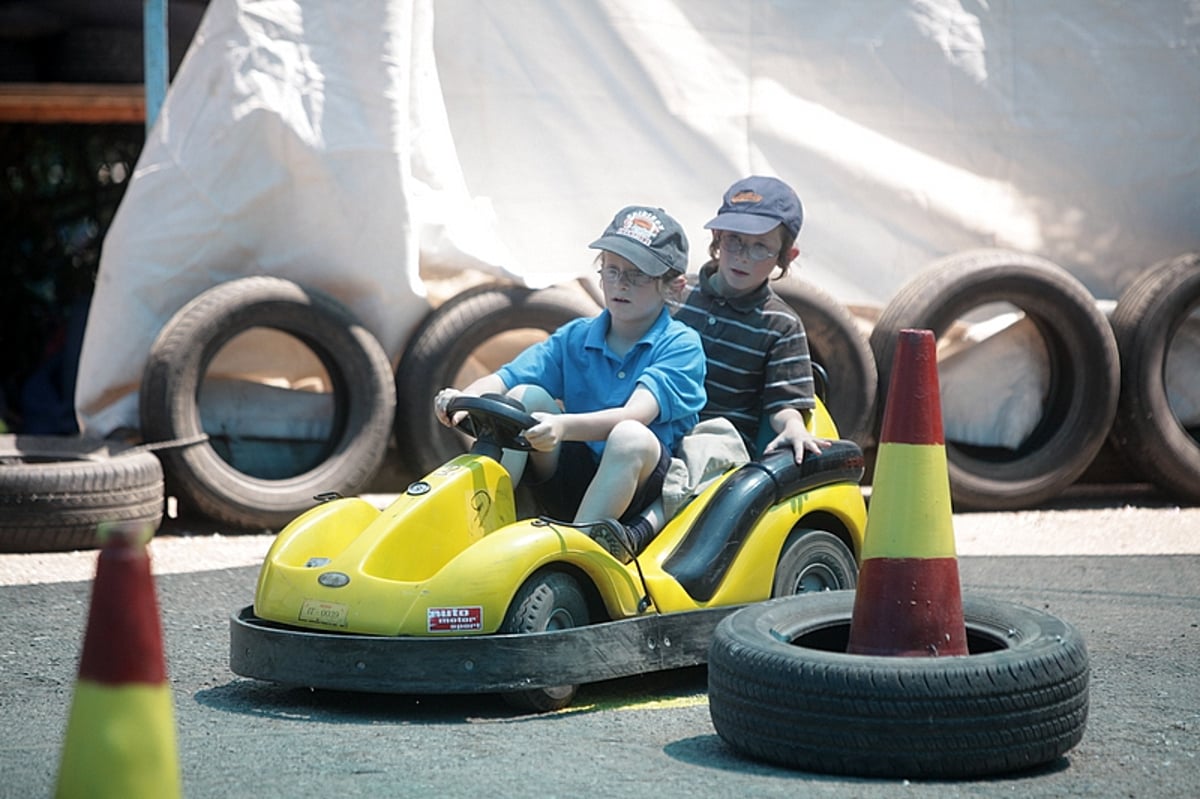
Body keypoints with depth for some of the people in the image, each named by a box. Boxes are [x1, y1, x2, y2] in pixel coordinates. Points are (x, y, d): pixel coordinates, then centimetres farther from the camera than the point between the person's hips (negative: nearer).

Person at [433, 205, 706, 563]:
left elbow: (636, 414, -24)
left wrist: (563, 426, -41)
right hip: (574, 477, 4)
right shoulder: (576, 338, 9)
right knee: (526, 396, -13)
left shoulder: (682, 345, -6)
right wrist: (464, 399, -28)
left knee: (631, 437, -35)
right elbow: (501, 380, -4)